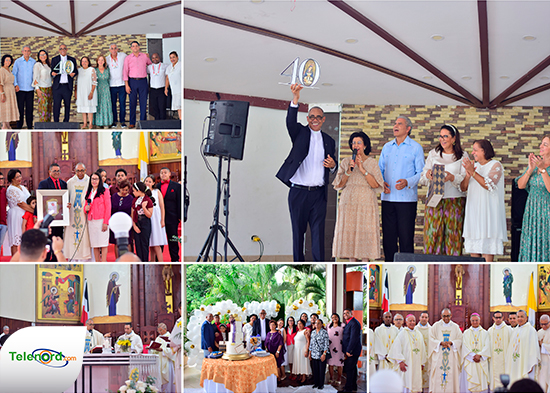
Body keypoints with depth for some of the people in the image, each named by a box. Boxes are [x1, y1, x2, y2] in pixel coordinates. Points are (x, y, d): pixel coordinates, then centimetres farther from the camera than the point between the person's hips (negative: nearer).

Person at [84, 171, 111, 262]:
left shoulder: (104, 191, 1)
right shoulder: (88, 192, 17)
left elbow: (108, 207, -4)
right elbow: (86, 204, 25)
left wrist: (105, 222, -12)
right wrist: (86, 208, -1)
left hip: (101, 220, -5)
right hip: (91, 221, 5)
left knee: (103, 244, -9)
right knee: (94, 244, 3)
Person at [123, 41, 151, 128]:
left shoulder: (144, 56, 7)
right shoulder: (128, 58, 4)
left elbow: (151, 65, 26)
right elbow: (125, 72, 1)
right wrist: (126, 85, -5)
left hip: (143, 81, 1)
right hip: (132, 81, -1)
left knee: (143, 102, 0)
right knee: (132, 102, 0)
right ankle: (132, 123, 5)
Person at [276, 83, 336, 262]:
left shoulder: (328, 140, 16)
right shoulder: (300, 133, 6)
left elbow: (332, 167, 22)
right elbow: (291, 122, -15)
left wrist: (332, 165, -4)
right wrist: (295, 100, -30)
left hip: (318, 194, 2)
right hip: (298, 192, -2)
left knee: (318, 232, -2)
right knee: (298, 231, 3)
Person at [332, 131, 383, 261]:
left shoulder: (372, 163, 5)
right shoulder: (345, 162, 9)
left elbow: (375, 184, -7)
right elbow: (338, 184, 4)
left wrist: (362, 169, -12)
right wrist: (348, 171, -10)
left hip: (366, 203, -2)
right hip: (349, 202, 2)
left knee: (365, 233, -5)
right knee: (349, 231, 0)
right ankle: (352, 264, 7)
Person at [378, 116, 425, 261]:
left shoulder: (415, 147, 2)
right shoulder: (387, 147, 16)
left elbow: (421, 172, -2)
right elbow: (380, 169, 19)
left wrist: (407, 182, -19)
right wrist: (381, 182, -1)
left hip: (407, 199, -4)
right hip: (387, 198, 4)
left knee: (406, 236, -4)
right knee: (388, 235, 6)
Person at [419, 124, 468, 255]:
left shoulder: (462, 156, 6)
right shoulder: (433, 154, 13)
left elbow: (465, 179, -3)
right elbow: (422, 178, 9)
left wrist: (452, 177, -21)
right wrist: (428, 174, -14)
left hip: (455, 200, -2)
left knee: (453, 234, -3)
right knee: (432, 233, -3)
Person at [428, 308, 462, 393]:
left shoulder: (455, 327, 9)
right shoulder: (436, 326, 6)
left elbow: (460, 340, 5)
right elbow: (431, 339, 1)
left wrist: (451, 343, -13)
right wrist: (441, 343, -15)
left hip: (451, 357, 1)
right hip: (438, 357, -1)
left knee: (451, 376, -4)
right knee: (437, 376, -6)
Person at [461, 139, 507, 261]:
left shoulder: (496, 166, -3)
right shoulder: (475, 165, 16)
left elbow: (489, 185, -18)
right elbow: (463, 188, 13)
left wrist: (472, 172, -20)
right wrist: (467, 176, -6)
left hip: (488, 210, -6)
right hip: (473, 210, 6)